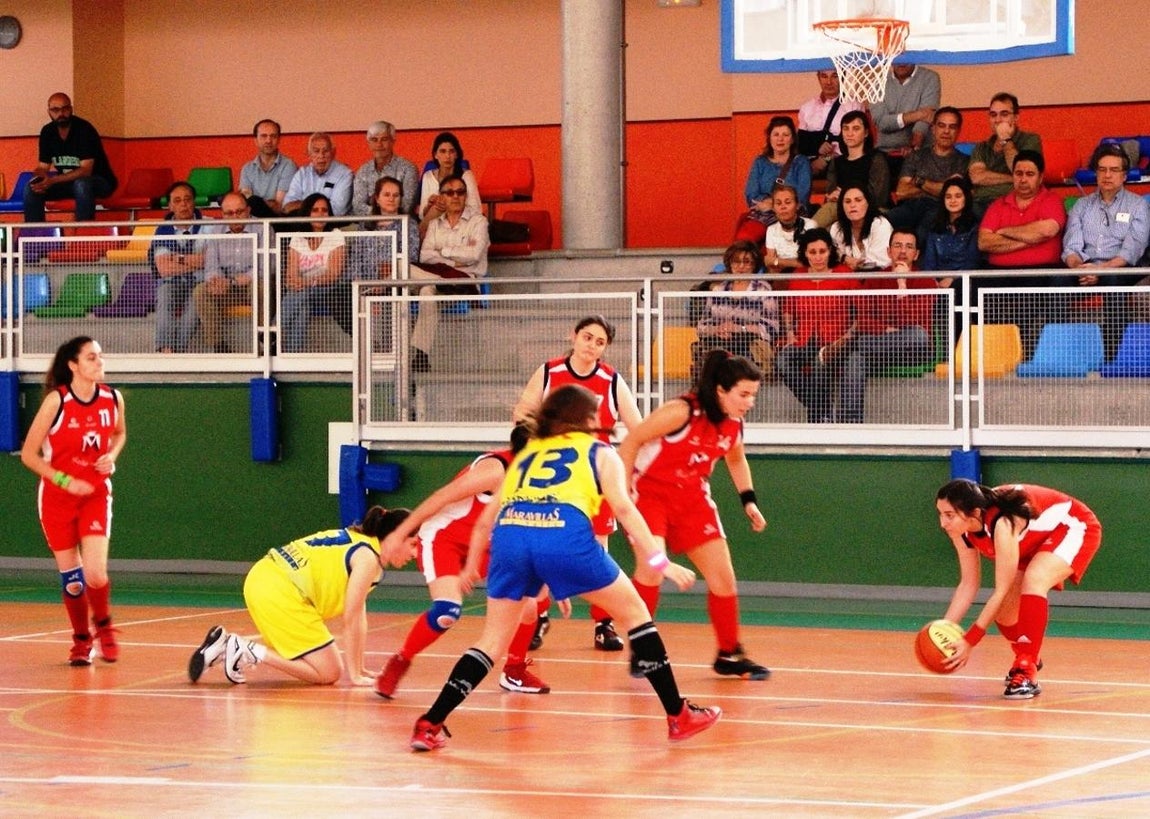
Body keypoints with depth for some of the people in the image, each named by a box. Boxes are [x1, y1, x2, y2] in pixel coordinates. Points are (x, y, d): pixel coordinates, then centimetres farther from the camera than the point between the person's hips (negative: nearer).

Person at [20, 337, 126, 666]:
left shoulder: (113, 398, -5)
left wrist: (111, 456, -3)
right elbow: (29, 454, -12)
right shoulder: (57, 401, -16)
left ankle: (103, 625, 17)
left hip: (96, 494, 2)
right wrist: (65, 481, -18)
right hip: (57, 497, -2)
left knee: (95, 573, -13)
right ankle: (81, 640, 25)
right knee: (71, 577, 4)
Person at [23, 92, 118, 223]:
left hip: (99, 181, -6)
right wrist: (42, 179, -24)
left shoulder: (84, 129, -19)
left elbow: (86, 170, -25)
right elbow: (43, 167, 2)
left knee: (81, 184, -40)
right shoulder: (47, 132, 0)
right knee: (31, 187, -14)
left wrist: (53, 180, -33)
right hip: (67, 181, 6)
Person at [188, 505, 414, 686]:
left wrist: (360, 668, 22)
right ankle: (250, 652, -11)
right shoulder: (368, 558, -8)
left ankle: (227, 644, 13)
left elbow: (357, 613, 21)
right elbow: (351, 619, -10)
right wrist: (355, 674, -3)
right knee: (328, 674, -4)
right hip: (281, 596, -10)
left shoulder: (354, 539, 19)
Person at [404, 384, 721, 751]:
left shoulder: (527, 453, 34)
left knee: (493, 639, 17)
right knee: (634, 613, 14)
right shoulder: (599, 452, 23)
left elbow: (487, 518, 35)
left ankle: (430, 725, 6)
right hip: (565, 534, -3)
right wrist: (659, 561, 3)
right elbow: (623, 508, 7)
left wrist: (472, 566, 48)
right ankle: (679, 716, 15)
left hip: (510, 534, 4)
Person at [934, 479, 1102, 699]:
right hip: (1037, 539, 8)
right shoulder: (960, 528, -18)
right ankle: (1028, 659, 34)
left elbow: (1001, 591, -36)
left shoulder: (1002, 523, -40)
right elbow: (968, 584, -9)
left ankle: (1027, 673, -28)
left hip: (1075, 528, -8)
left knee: (1033, 581, -34)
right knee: (1004, 608, 2)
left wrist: (969, 641, -36)